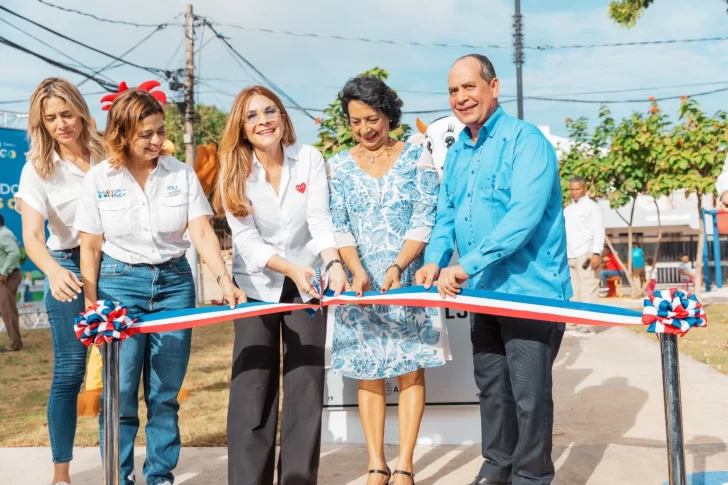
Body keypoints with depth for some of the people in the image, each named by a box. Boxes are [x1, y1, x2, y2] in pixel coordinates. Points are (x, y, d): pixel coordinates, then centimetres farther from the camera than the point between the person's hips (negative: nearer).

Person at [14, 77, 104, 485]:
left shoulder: (108, 154, 1)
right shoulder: (38, 169, -6)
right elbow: (31, 236, -18)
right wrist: (54, 271, -35)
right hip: (70, 268, -2)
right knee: (69, 371, -2)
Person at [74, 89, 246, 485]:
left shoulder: (181, 174, -1)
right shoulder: (98, 179, -2)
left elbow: (202, 232, -6)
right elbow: (90, 247, 2)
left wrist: (224, 279, -20)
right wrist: (91, 306, -1)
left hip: (174, 282, 1)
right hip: (119, 283, -1)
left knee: (166, 394, 7)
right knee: (120, 393, 0)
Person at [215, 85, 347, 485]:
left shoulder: (309, 158, -6)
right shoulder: (235, 171, -8)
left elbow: (320, 219, -15)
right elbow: (246, 239, -16)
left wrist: (332, 263, -34)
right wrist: (291, 268, -31)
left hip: (307, 283, 1)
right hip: (257, 285, 0)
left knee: (306, 384, 2)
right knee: (253, 386, -2)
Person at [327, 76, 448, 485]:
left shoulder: (417, 157, 0)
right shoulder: (339, 165, 6)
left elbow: (424, 221, -6)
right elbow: (339, 225, 0)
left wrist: (397, 267, -19)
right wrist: (358, 271, -16)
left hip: (408, 281, -2)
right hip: (361, 283, 2)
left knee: (410, 369, -1)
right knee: (367, 373, 4)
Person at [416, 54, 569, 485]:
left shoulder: (525, 139, -12)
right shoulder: (456, 154, 13)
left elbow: (524, 214, -24)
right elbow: (446, 216, 17)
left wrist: (467, 265, -28)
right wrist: (436, 259, -4)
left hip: (531, 291, -7)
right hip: (482, 293, 8)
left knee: (529, 393, 1)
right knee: (491, 386, 18)